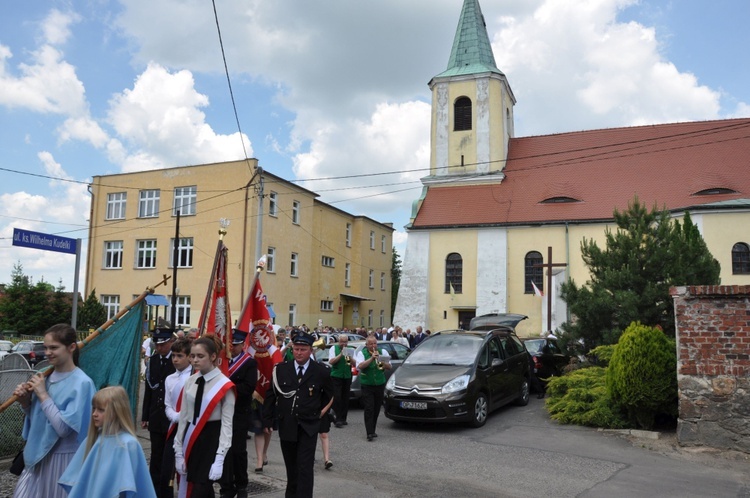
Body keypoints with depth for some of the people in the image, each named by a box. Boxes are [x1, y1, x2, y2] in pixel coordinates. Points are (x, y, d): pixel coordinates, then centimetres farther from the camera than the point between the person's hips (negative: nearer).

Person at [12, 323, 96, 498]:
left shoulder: (82, 383, -18)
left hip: (63, 458, -7)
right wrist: (26, 403, -6)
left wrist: (43, 395, -19)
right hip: (38, 454, 7)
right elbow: (38, 417, 13)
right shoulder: (46, 376, 3)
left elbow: (64, 428, -23)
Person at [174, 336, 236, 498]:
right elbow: (183, 418, 9)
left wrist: (219, 458, -16)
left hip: (212, 440, -5)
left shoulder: (224, 385, -12)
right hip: (192, 439, 6)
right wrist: (179, 451, 8)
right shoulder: (190, 382, 5)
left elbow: (227, 424, -11)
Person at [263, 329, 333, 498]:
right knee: (291, 466, 17)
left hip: (308, 427, -3)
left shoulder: (321, 372, -6)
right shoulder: (281, 369, -2)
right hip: (286, 425, 3)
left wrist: (321, 412, 7)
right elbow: (271, 395, 4)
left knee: (305, 468, -6)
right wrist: (267, 420, 2)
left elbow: (330, 395, 10)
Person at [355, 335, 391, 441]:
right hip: (367, 385, -3)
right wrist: (371, 358, -23)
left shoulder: (383, 352, 6)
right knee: (369, 409, -10)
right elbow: (360, 366, -19)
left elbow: (389, 367, 0)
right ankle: (370, 433, -10)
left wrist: (381, 362, -18)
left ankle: (372, 431, 22)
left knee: (376, 409, 9)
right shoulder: (362, 353, -1)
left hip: (380, 385, 3)